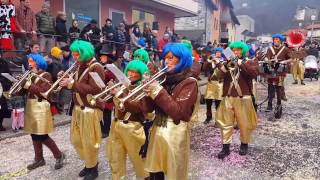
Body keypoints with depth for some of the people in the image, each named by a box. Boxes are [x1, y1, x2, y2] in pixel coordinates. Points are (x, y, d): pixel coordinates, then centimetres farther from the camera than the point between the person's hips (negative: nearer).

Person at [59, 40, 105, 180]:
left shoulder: (96, 68, -15)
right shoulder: (80, 67, 12)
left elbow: (94, 90, -26)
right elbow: (76, 86, 15)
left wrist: (72, 83, -24)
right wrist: (66, 80, -4)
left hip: (91, 110, -9)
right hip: (78, 108, 9)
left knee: (89, 142, 2)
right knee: (76, 140, 17)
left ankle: (93, 168, 23)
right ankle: (88, 163, 35)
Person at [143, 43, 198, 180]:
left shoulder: (189, 82, -10)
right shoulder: (166, 78, 9)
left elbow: (178, 111, -22)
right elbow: (149, 107, 9)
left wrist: (158, 91, -21)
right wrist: (149, 90, -9)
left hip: (175, 133, -6)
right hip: (157, 130, 6)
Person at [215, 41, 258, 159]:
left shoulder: (249, 63, 4)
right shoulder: (225, 63, 10)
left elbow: (254, 73, -16)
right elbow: (220, 77, -6)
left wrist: (241, 63, -20)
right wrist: (226, 66, -23)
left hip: (243, 98, -2)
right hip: (227, 97, 2)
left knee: (245, 123, 8)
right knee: (225, 123, 5)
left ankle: (244, 145, 28)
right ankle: (225, 147, 14)